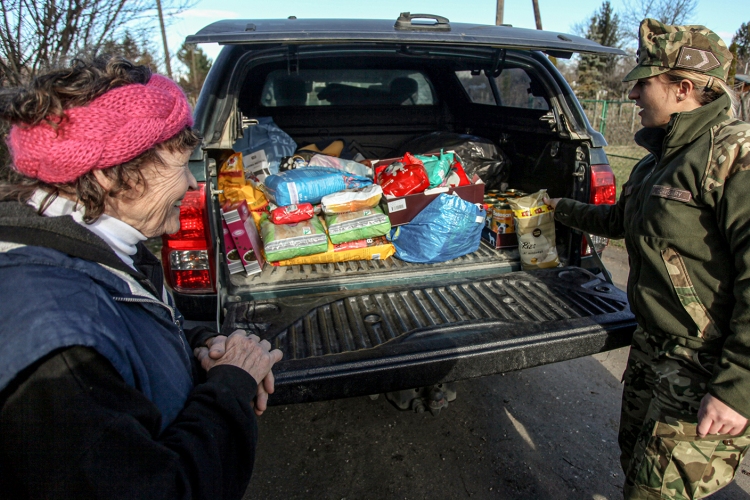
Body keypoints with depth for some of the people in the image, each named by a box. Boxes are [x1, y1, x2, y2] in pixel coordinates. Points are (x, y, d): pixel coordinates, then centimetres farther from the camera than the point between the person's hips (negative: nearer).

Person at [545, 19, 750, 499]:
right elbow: (619, 220, 29)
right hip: (653, 351, 9)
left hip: (707, 369, -9)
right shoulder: (657, 163, 11)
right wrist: (562, 208, 41)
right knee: (636, 461, 23)